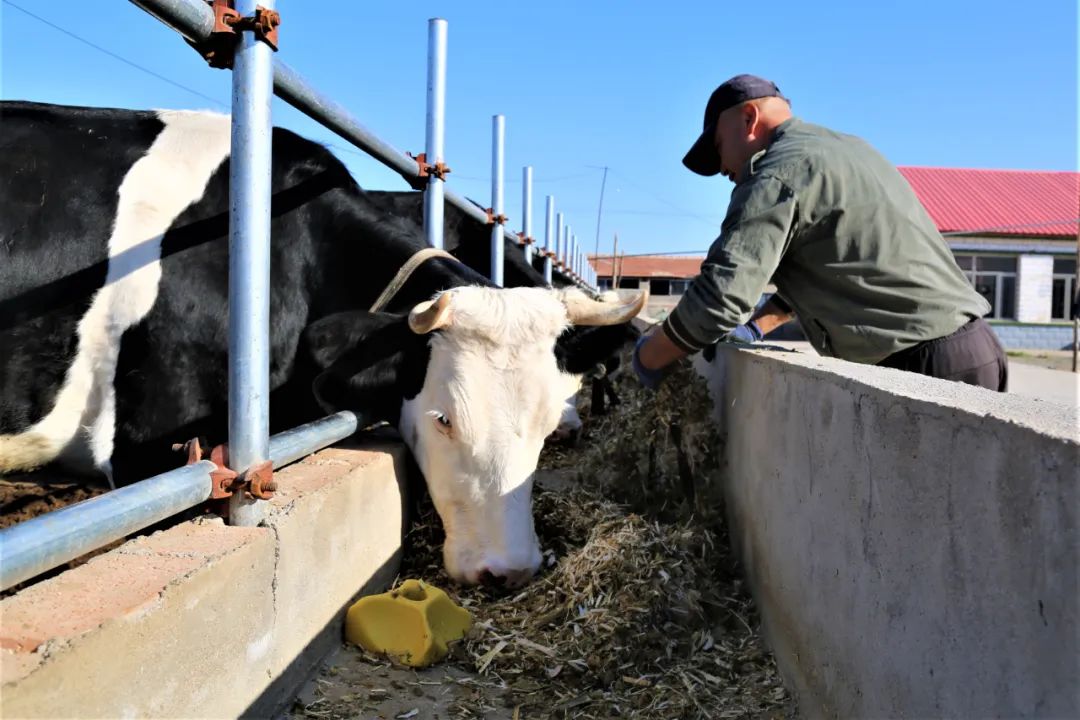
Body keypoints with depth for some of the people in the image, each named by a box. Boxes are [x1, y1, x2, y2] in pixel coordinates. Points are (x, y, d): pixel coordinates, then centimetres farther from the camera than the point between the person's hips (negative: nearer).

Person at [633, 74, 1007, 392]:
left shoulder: (776, 173, -12)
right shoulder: (844, 148, 19)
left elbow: (718, 297, -22)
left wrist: (648, 357, -6)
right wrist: (756, 326, 15)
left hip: (928, 364, -10)